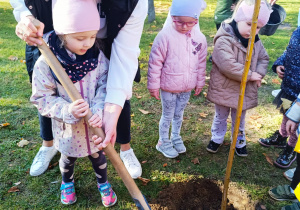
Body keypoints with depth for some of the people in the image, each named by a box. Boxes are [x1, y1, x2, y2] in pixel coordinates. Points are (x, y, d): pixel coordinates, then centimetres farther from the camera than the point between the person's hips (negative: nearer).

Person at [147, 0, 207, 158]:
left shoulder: (199, 38, -5)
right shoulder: (165, 35, -19)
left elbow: (201, 62, 7)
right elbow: (155, 62, -13)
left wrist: (200, 82, 12)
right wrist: (153, 85, -9)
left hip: (187, 88, 4)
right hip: (168, 87, -4)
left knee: (179, 114, 21)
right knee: (168, 116, 12)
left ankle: (176, 137, 44)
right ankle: (163, 142, 33)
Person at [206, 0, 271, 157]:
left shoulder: (256, 42, -2)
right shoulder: (224, 40, -25)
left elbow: (263, 58, 9)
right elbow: (228, 65, -33)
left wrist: (259, 74, -13)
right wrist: (250, 75, -25)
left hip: (245, 91, 5)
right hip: (224, 89, -5)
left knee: (239, 119, 23)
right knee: (220, 117, 18)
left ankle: (239, 142, 42)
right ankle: (217, 138, 40)